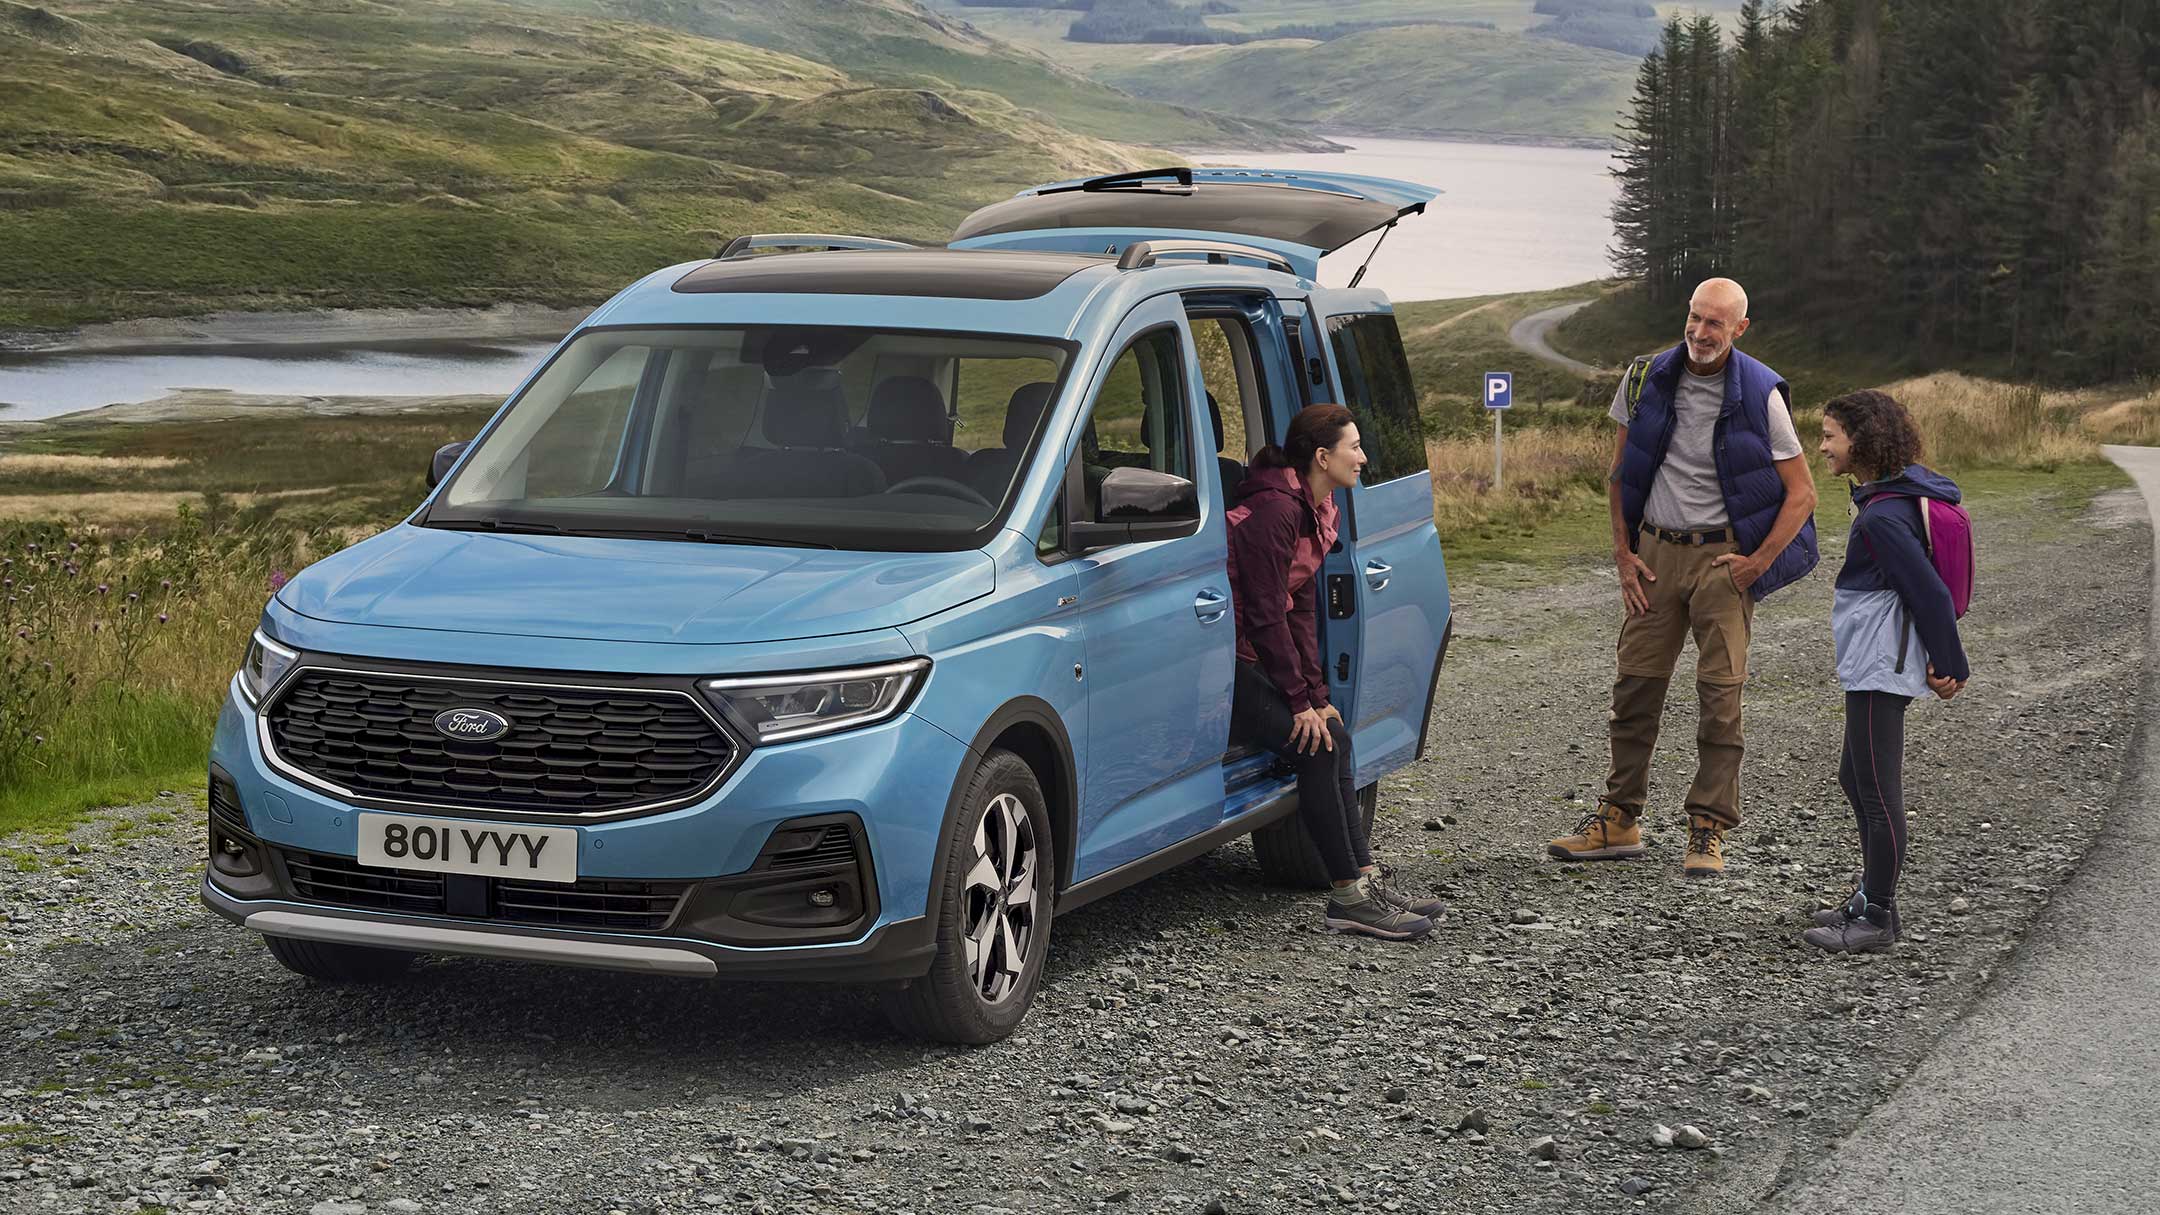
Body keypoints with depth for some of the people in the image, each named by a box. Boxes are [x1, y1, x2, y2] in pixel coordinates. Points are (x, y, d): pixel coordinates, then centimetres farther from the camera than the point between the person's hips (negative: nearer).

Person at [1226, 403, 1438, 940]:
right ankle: (1349, 896, -12)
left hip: (1252, 657, 10)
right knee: (1319, 749, -16)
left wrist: (1317, 695, 6)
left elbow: (1300, 611, 14)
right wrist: (1302, 700, -15)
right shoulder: (1275, 508, -19)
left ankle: (1366, 880, 3)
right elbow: (1264, 613, -19)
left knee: (1334, 738, 1)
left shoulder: (1319, 511, 11)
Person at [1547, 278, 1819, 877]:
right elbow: (1619, 474, 12)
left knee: (1721, 693, -5)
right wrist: (1623, 553, 5)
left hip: (1723, 557, -3)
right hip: (1655, 552, 3)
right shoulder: (1647, 380, 1)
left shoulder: (1761, 395, -8)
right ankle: (1618, 819, 15)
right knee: (1635, 684, 4)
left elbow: (1802, 494, -4)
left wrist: (1758, 563, -10)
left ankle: (1708, 831, 0)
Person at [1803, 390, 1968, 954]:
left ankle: (1877, 918, 6)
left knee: (1878, 792, -2)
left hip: (1881, 668, -11)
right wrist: (1944, 665, 16)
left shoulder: (1883, 517, -22)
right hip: (1875, 665, 11)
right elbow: (1929, 584, 15)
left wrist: (1948, 667, -13)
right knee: (1855, 779, 21)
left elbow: (1931, 593, -22)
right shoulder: (1901, 495, 10)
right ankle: (1871, 898, 32)